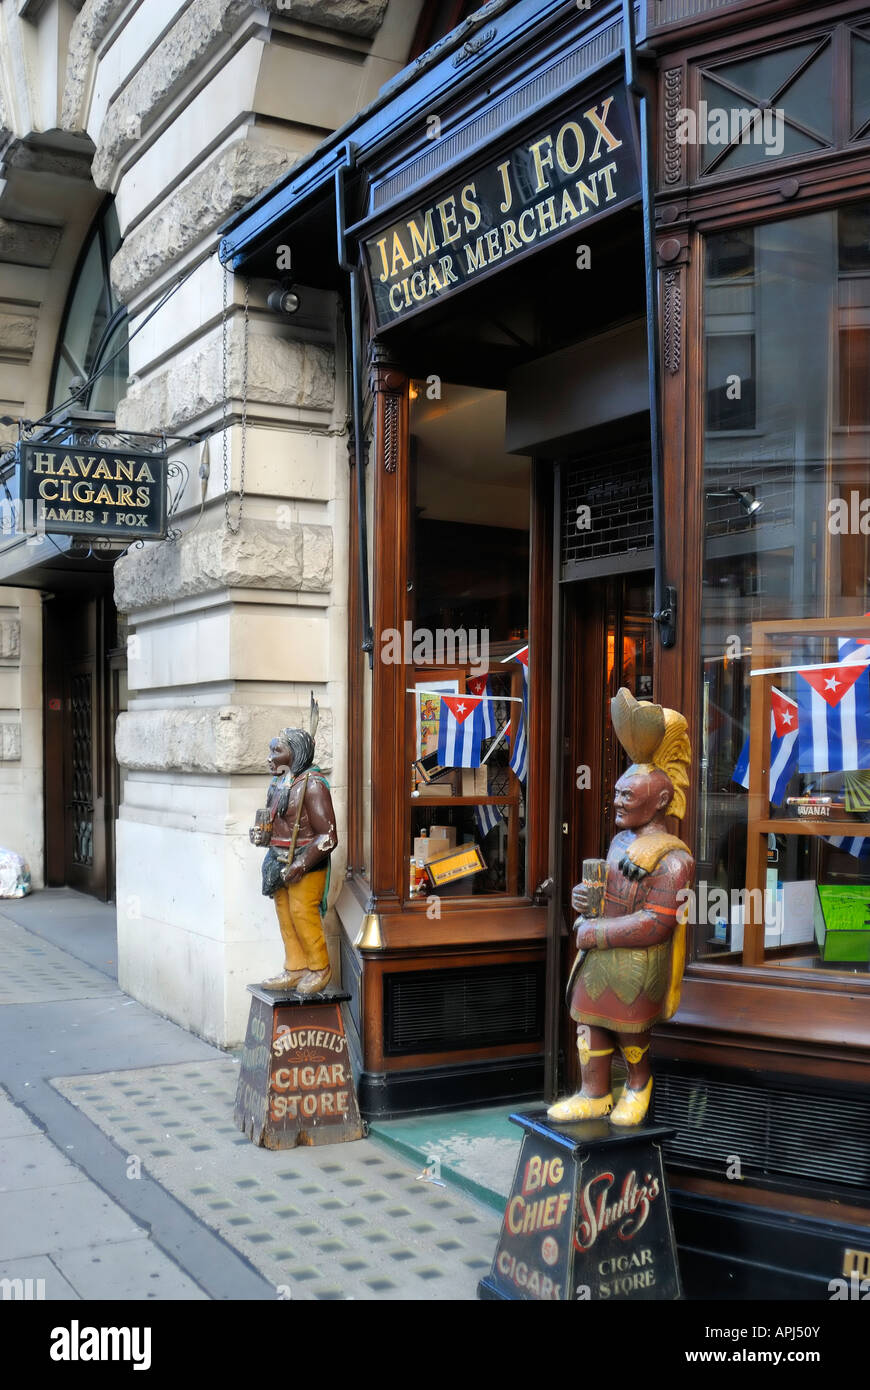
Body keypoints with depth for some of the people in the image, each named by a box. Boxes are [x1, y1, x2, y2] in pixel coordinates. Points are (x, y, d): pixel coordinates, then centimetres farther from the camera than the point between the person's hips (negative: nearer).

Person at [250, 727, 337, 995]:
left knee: (303, 915, -5)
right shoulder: (279, 784, 9)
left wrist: (301, 866, -21)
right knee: (285, 917, 11)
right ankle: (295, 970, 22)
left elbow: (328, 837, -18)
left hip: (306, 865, -8)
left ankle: (320, 969, 11)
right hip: (281, 862, 8)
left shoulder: (312, 785, -16)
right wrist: (262, 835, 1)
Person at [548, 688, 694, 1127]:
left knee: (630, 1033, 8)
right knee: (591, 1023, 12)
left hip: (636, 964, -8)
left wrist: (595, 934, -18)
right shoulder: (620, 840, 10)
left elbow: (655, 925, -23)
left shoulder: (671, 857, -18)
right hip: (597, 956, 8)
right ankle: (594, 1095, 25)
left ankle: (639, 1085, 34)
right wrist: (584, 896, -1)